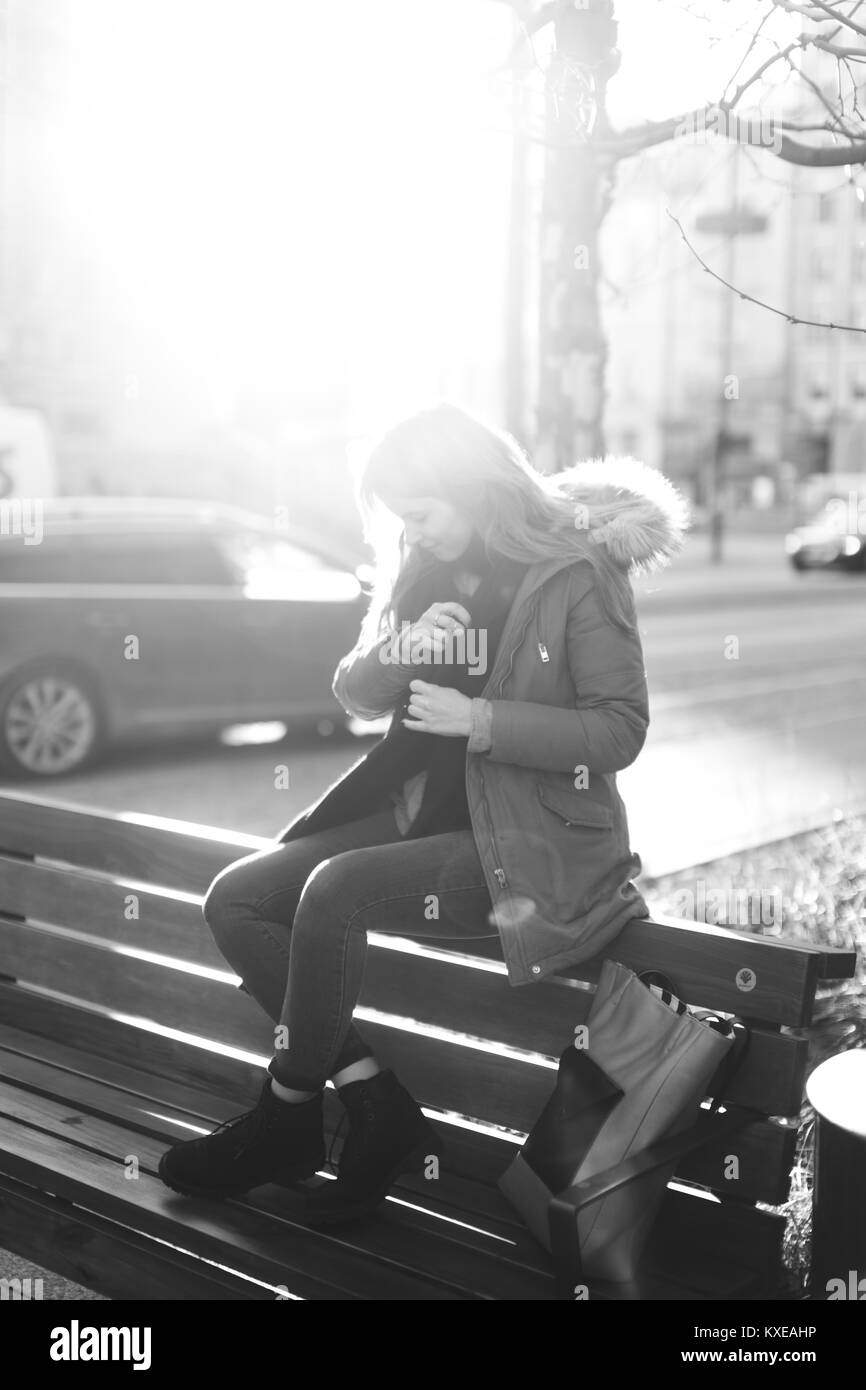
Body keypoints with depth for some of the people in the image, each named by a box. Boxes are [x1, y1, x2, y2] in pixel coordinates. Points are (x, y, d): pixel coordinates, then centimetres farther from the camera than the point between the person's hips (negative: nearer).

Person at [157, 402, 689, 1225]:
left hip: (532, 840, -7)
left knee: (336, 889, -28)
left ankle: (287, 1118, -7)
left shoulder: (579, 575, -9)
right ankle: (377, 1105, -8)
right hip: (423, 813, 8)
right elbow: (354, 695, 13)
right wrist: (400, 649, -9)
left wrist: (480, 718, -21)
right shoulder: (424, 572, 10)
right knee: (234, 900, -7)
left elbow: (620, 731, -12)